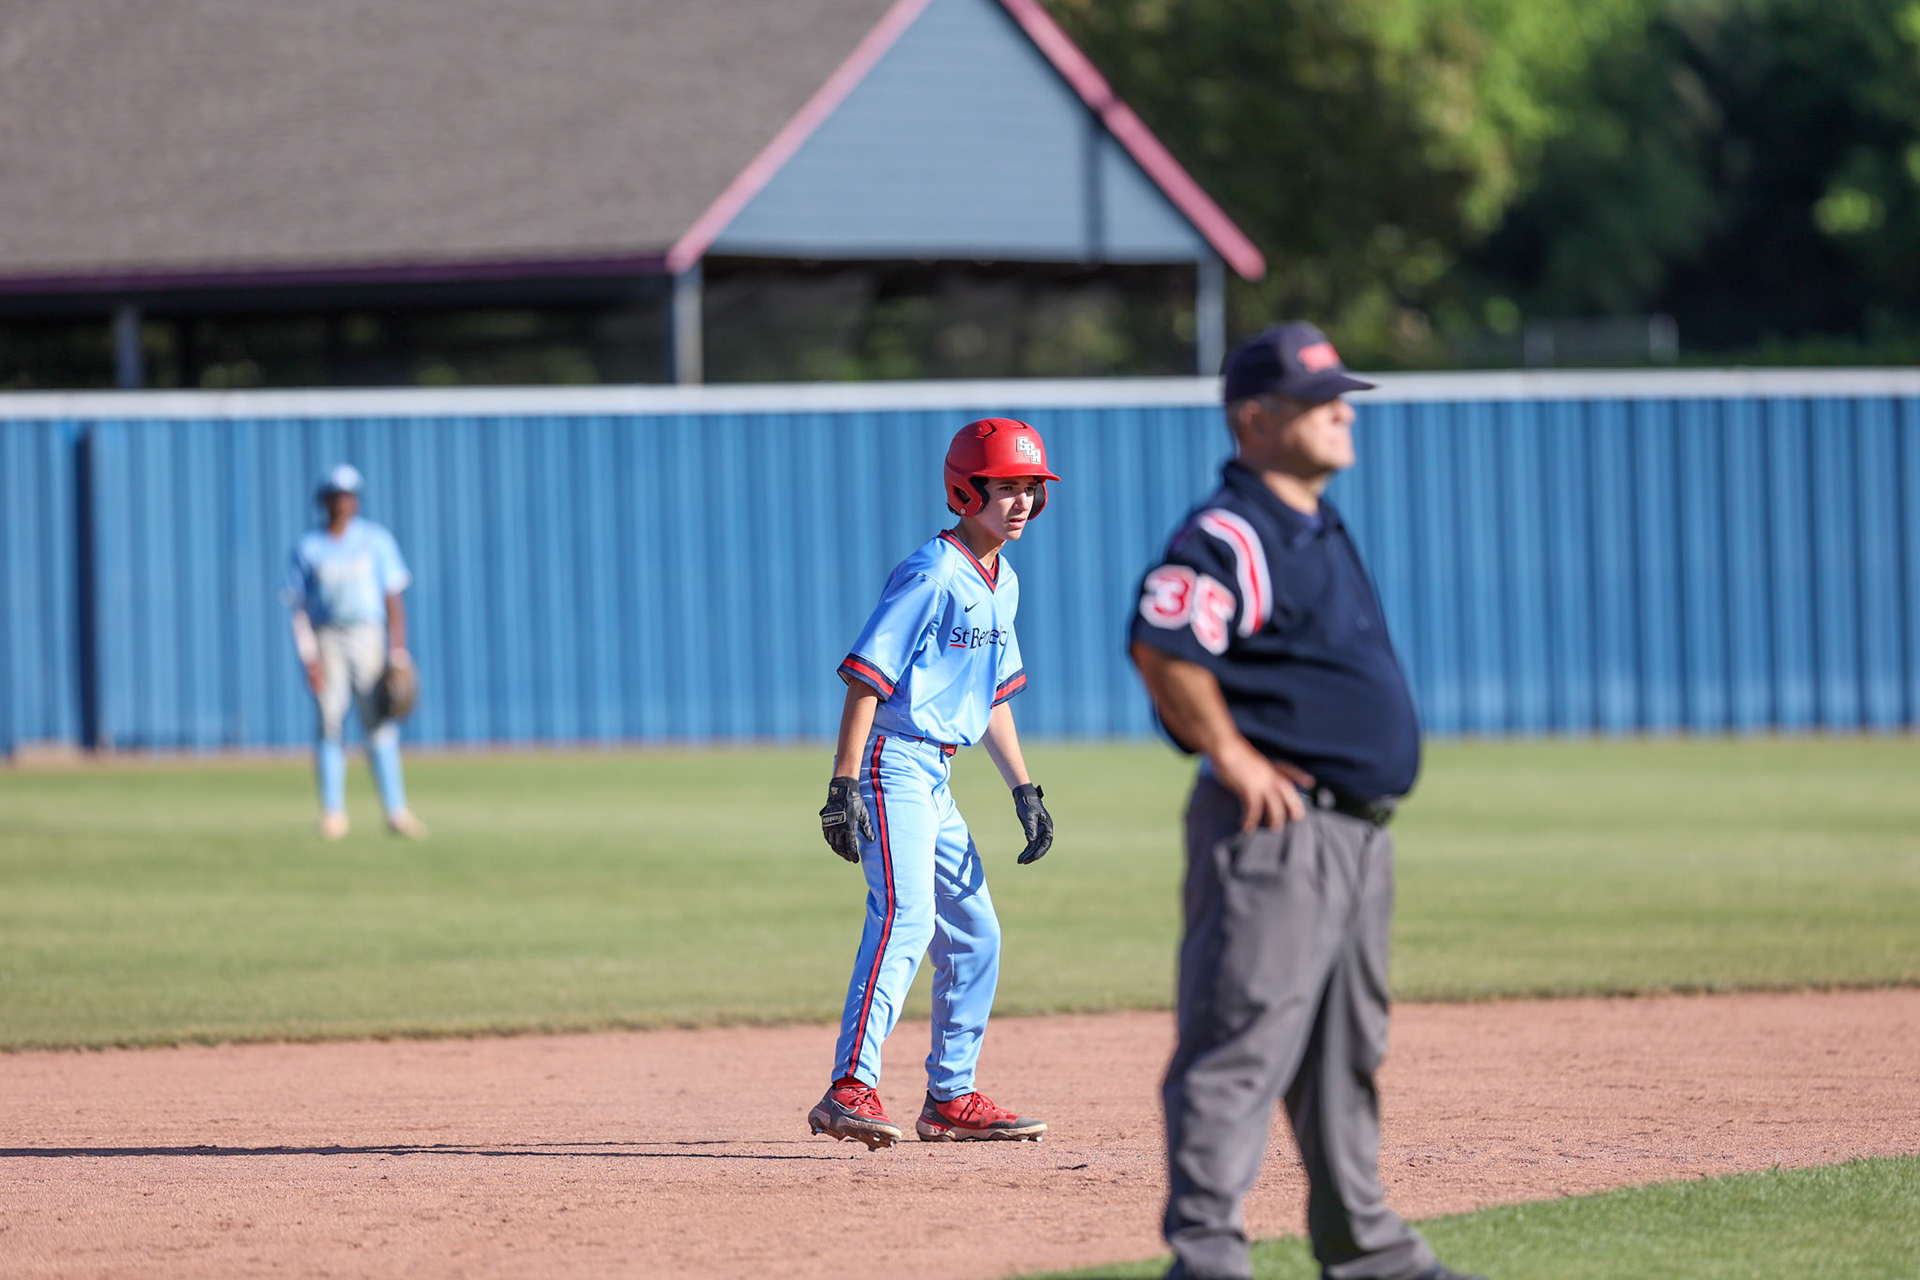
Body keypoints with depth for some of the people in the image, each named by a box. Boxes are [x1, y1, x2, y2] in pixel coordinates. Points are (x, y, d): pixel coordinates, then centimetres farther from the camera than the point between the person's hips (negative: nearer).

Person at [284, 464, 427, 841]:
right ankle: (332, 813, 1)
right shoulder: (308, 548, 6)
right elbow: (298, 607, 3)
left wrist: (397, 650, -4)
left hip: (369, 637, 0)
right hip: (327, 640, 0)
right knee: (330, 724, -4)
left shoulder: (376, 540, 7)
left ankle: (396, 811, -7)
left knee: (379, 725, -6)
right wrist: (309, 657, -9)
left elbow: (393, 598, 5)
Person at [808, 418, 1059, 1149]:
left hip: (935, 779, 10)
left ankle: (951, 1101, 25)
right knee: (905, 912, -25)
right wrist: (843, 786, -25)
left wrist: (1023, 789, 19)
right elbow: (867, 677, -19)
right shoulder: (932, 575, -14)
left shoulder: (1002, 583, 15)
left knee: (974, 935, 14)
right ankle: (851, 1090, -35)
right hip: (893, 761, -10)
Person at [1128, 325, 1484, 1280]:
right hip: (1276, 830, -10)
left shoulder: (1320, 527, 19)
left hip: (1357, 832, 10)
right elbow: (1161, 643, -27)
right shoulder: (1228, 537, -14)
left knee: (1347, 1048, 17)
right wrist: (1231, 755, -21)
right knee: (1245, 1038, -12)